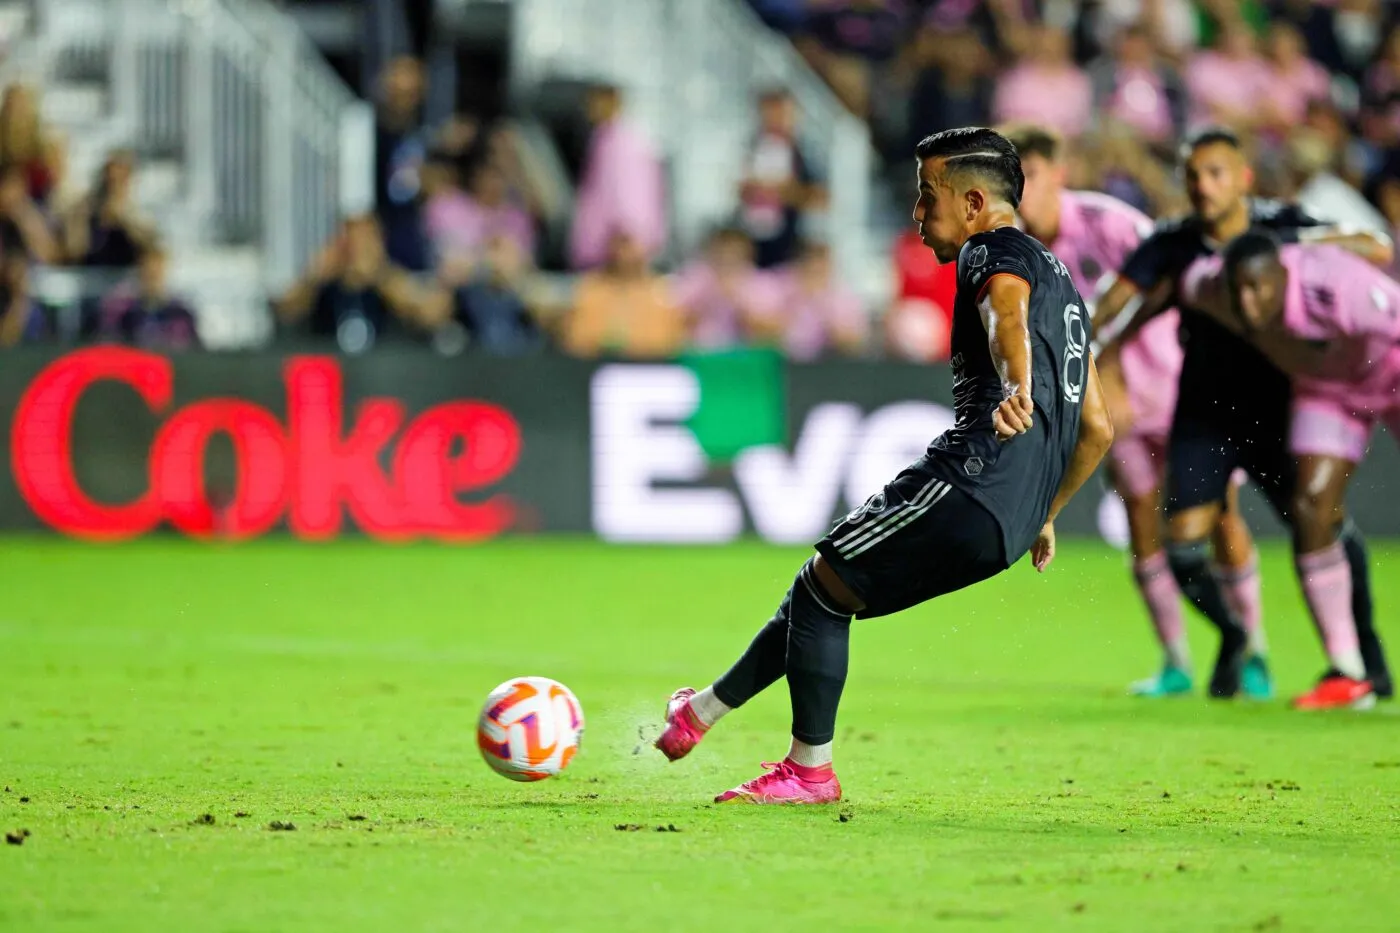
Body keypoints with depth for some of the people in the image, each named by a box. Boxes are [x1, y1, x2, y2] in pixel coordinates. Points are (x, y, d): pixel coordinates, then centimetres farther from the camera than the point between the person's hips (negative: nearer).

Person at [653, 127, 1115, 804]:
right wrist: (1043, 514, 37)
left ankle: (810, 769, 4)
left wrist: (1016, 392, -49)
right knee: (823, 588, 19)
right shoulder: (1060, 278, 28)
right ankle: (702, 713, 27)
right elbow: (1098, 429, 30)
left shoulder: (996, 253, -2)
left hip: (976, 478, -10)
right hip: (1019, 511, 10)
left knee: (823, 587, 1)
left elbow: (1008, 316, -28)